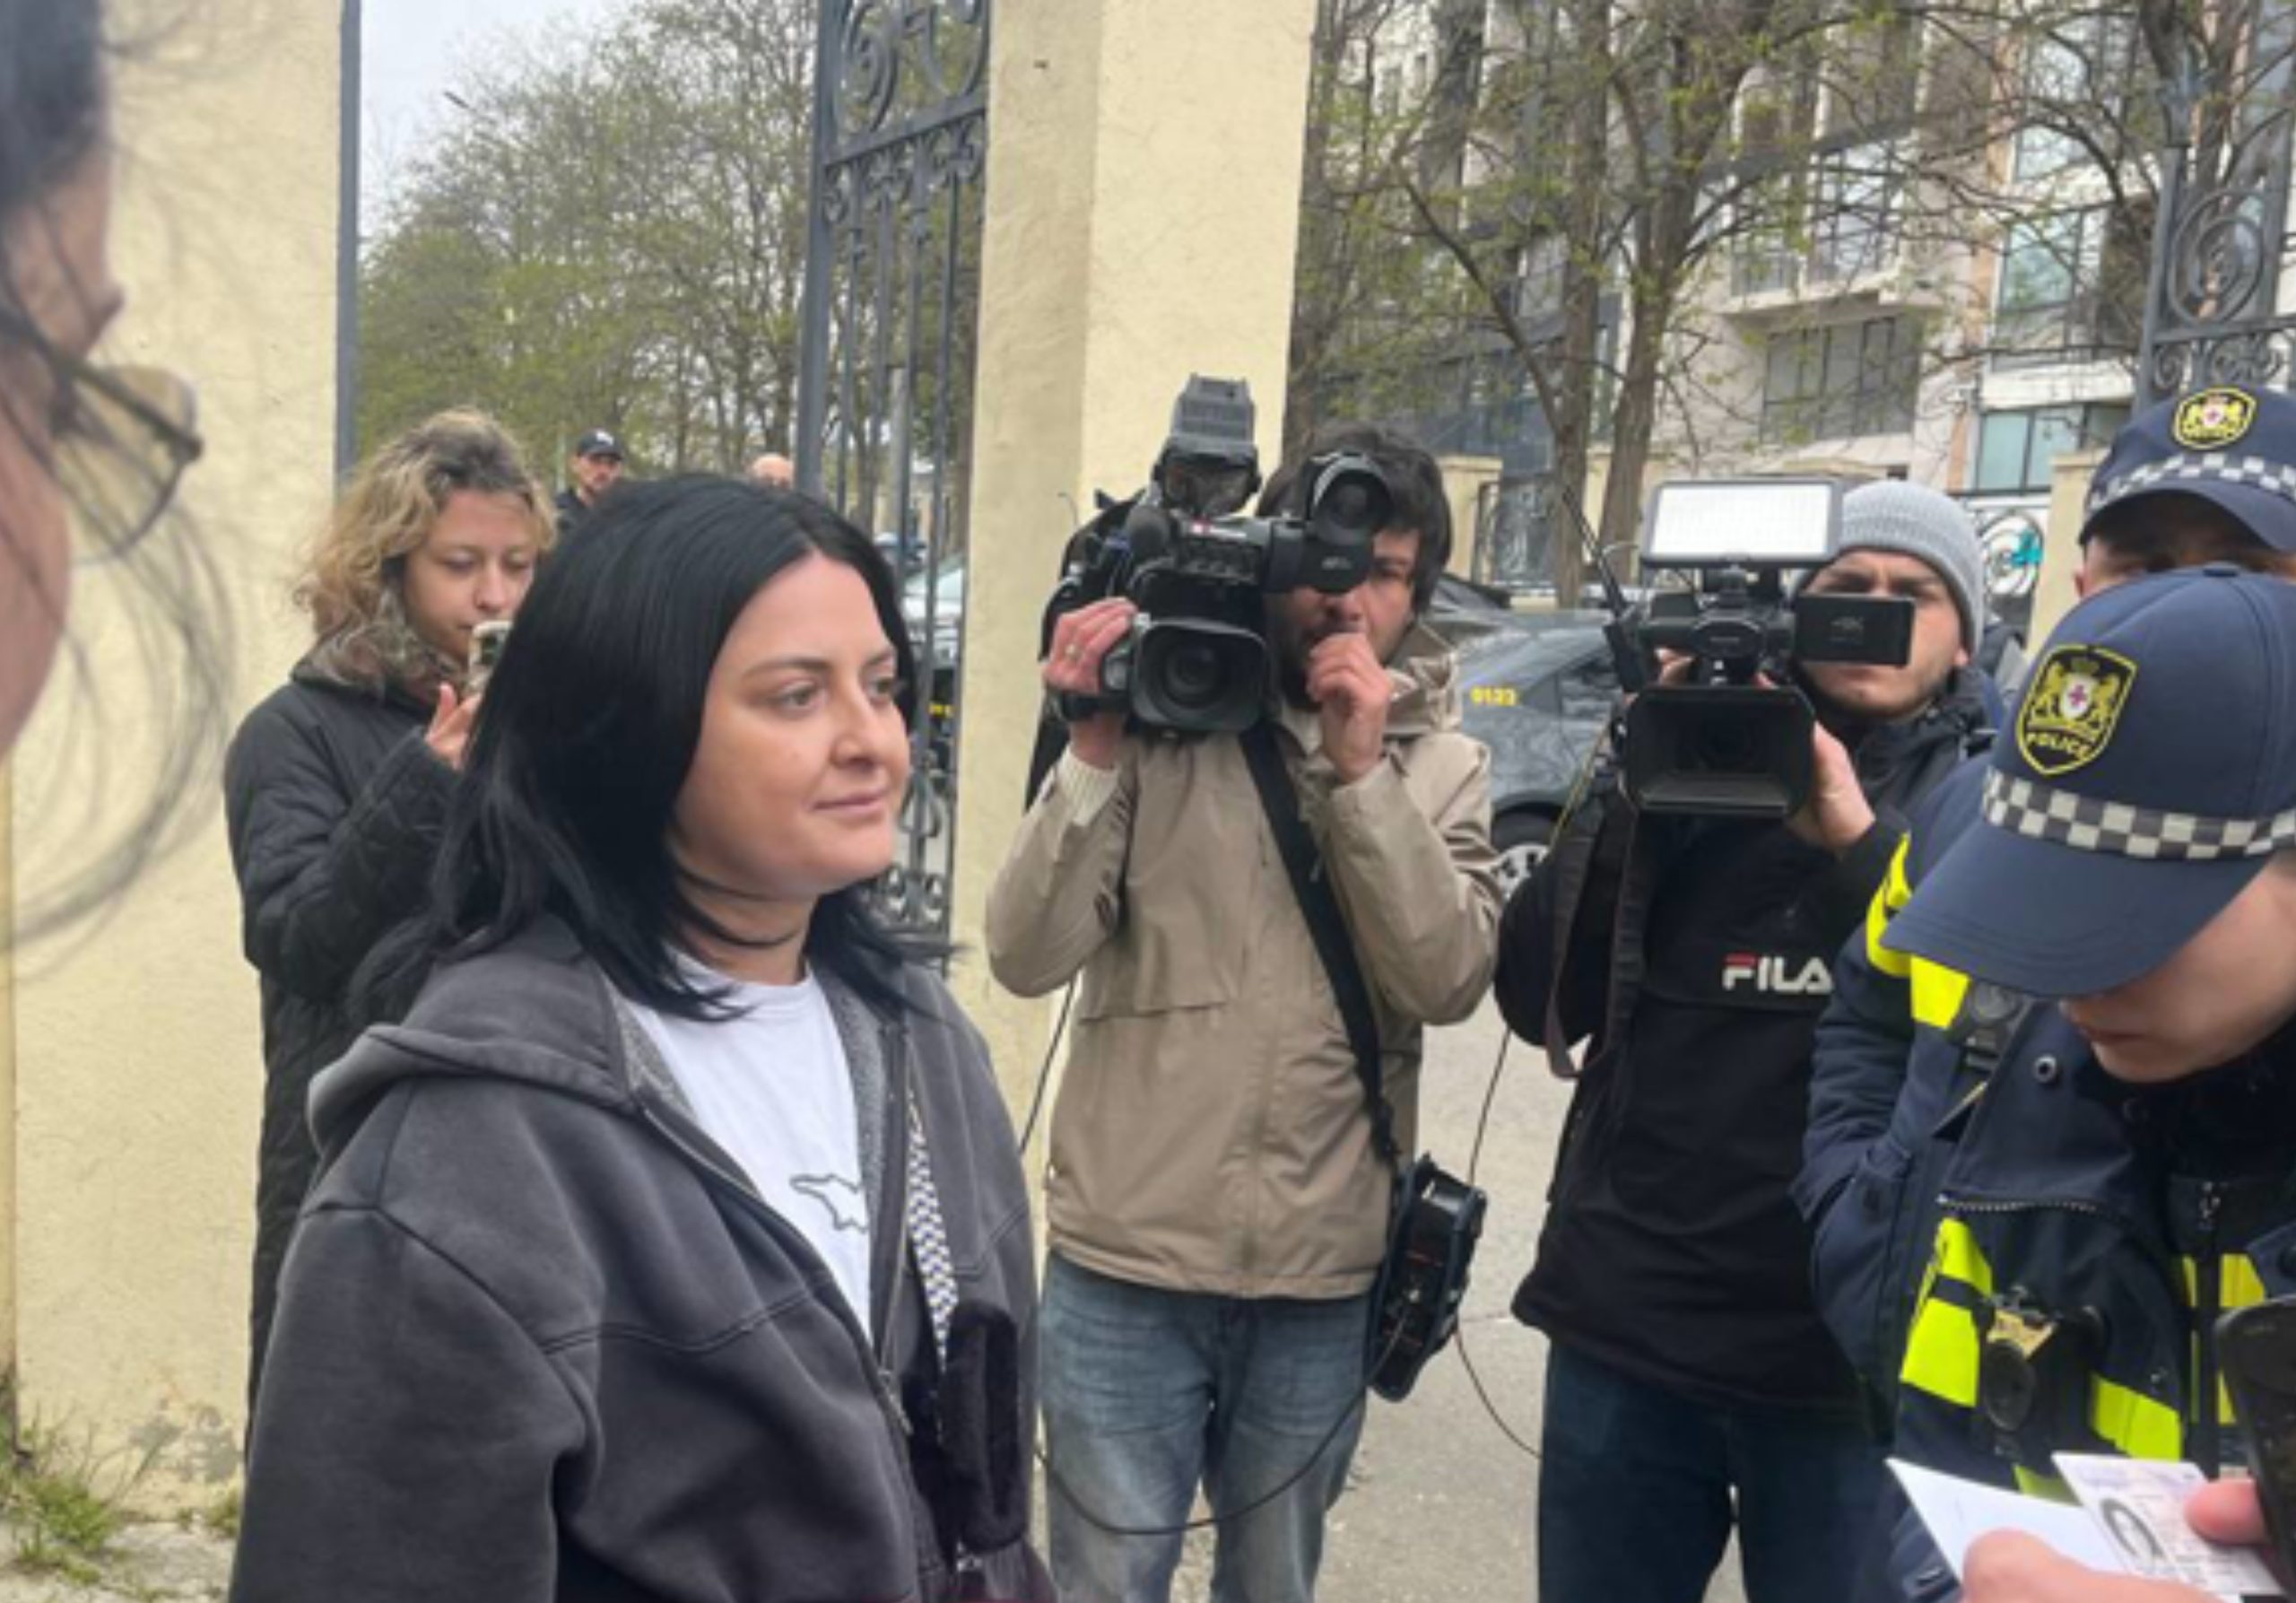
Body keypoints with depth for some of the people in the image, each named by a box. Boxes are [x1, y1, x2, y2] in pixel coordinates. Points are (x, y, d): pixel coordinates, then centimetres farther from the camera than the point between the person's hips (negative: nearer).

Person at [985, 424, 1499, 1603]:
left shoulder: (1442, 768, 3)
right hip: (1127, 1265, -2)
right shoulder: (1160, 722, -5)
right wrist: (1097, 741, -20)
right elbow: (1027, 956, -12)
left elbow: (1449, 981, -12)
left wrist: (1361, 768, -18)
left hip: (1324, 1281, 3)